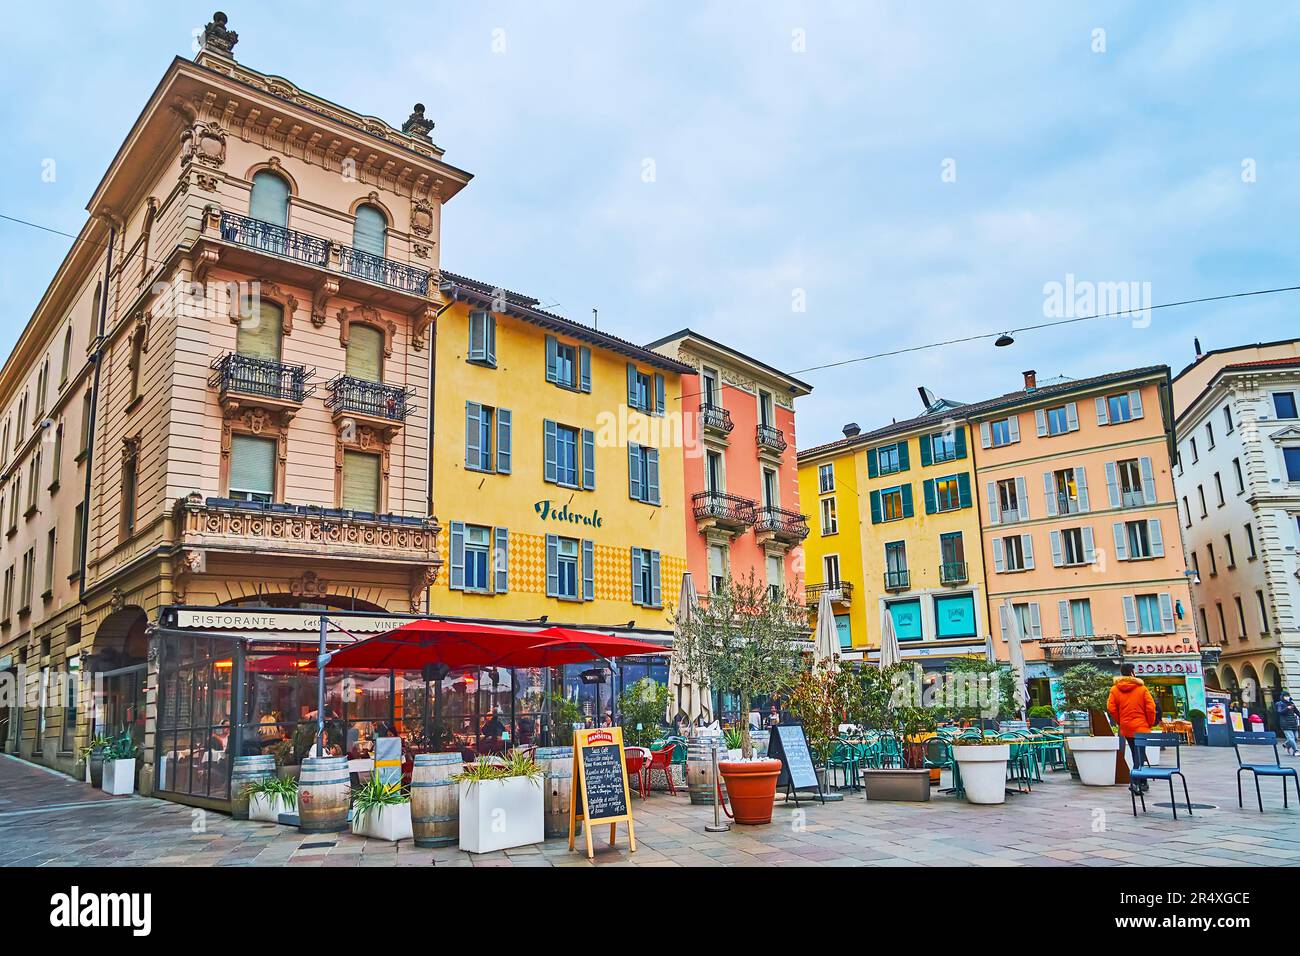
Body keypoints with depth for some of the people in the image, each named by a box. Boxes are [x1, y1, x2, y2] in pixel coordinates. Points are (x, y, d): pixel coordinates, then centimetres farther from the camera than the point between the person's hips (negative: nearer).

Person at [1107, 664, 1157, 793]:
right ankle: (1134, 781, -14)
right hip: (1141, 727, -3)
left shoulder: (1115, 689, 1)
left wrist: (1120, 722, 8)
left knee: (1136, 754, 15)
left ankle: (1142, 783, 19)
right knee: (1139, 754, -1)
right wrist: (1150, 723, 5)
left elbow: (1111, 708, -5)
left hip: (1126, 728, 3)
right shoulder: (1142, 688, -5)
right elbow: (1151, 707, -8)